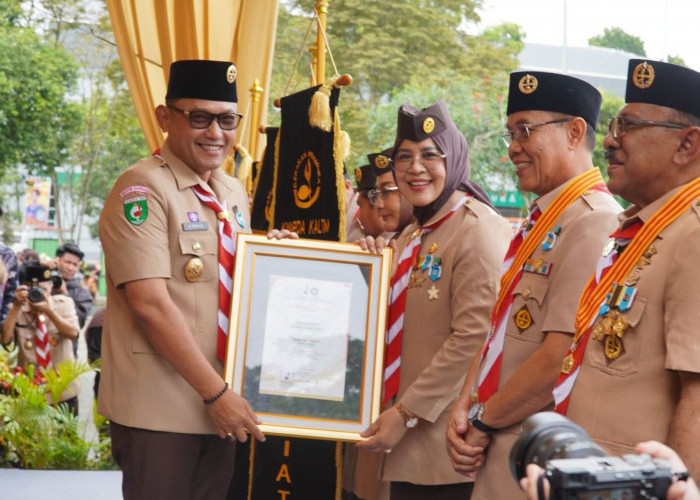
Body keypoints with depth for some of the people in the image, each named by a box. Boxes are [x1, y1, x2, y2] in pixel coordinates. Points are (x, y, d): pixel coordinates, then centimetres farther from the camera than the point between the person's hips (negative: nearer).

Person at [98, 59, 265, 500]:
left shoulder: (234, 193, 11)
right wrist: (215, 393, -18)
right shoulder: (141, 190, -13)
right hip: (158, 410, -7)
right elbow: (150, 304, -19)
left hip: (221, 404, 7)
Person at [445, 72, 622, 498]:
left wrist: (482, 419, -12)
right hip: (496, 451, 8)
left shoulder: (594, 224, -17)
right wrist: (464, 410, 1)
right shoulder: (543, 224, 12)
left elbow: (560, 360, -23)